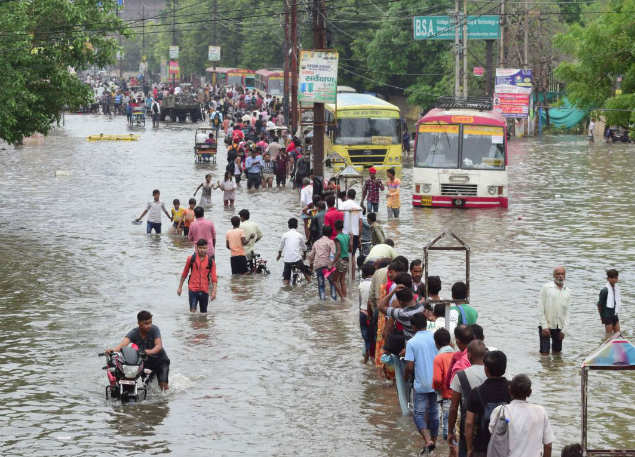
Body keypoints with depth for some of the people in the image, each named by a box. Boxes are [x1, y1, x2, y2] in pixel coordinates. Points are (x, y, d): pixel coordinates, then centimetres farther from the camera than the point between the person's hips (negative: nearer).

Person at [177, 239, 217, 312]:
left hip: (204, 290, 1)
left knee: (204, 312, 10)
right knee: (193, 310, -11)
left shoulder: (211, 261, 1)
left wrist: (214, 292, -12)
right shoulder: (191, 259, 0)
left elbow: (214, 278, -1)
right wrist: (180, 287, 12)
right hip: (193, 289, -1)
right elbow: (184, 274, 11)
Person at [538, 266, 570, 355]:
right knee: (545, 353, -6)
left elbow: (567, 312, 12)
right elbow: (540, 309, -6)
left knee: (557, 353, 9)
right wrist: (544, 326, -12)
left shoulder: (567, 291, 9)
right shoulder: (546, 288, -4)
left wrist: (564, 329, 4)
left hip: (559, 327, 4)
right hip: (546, 325, -4)